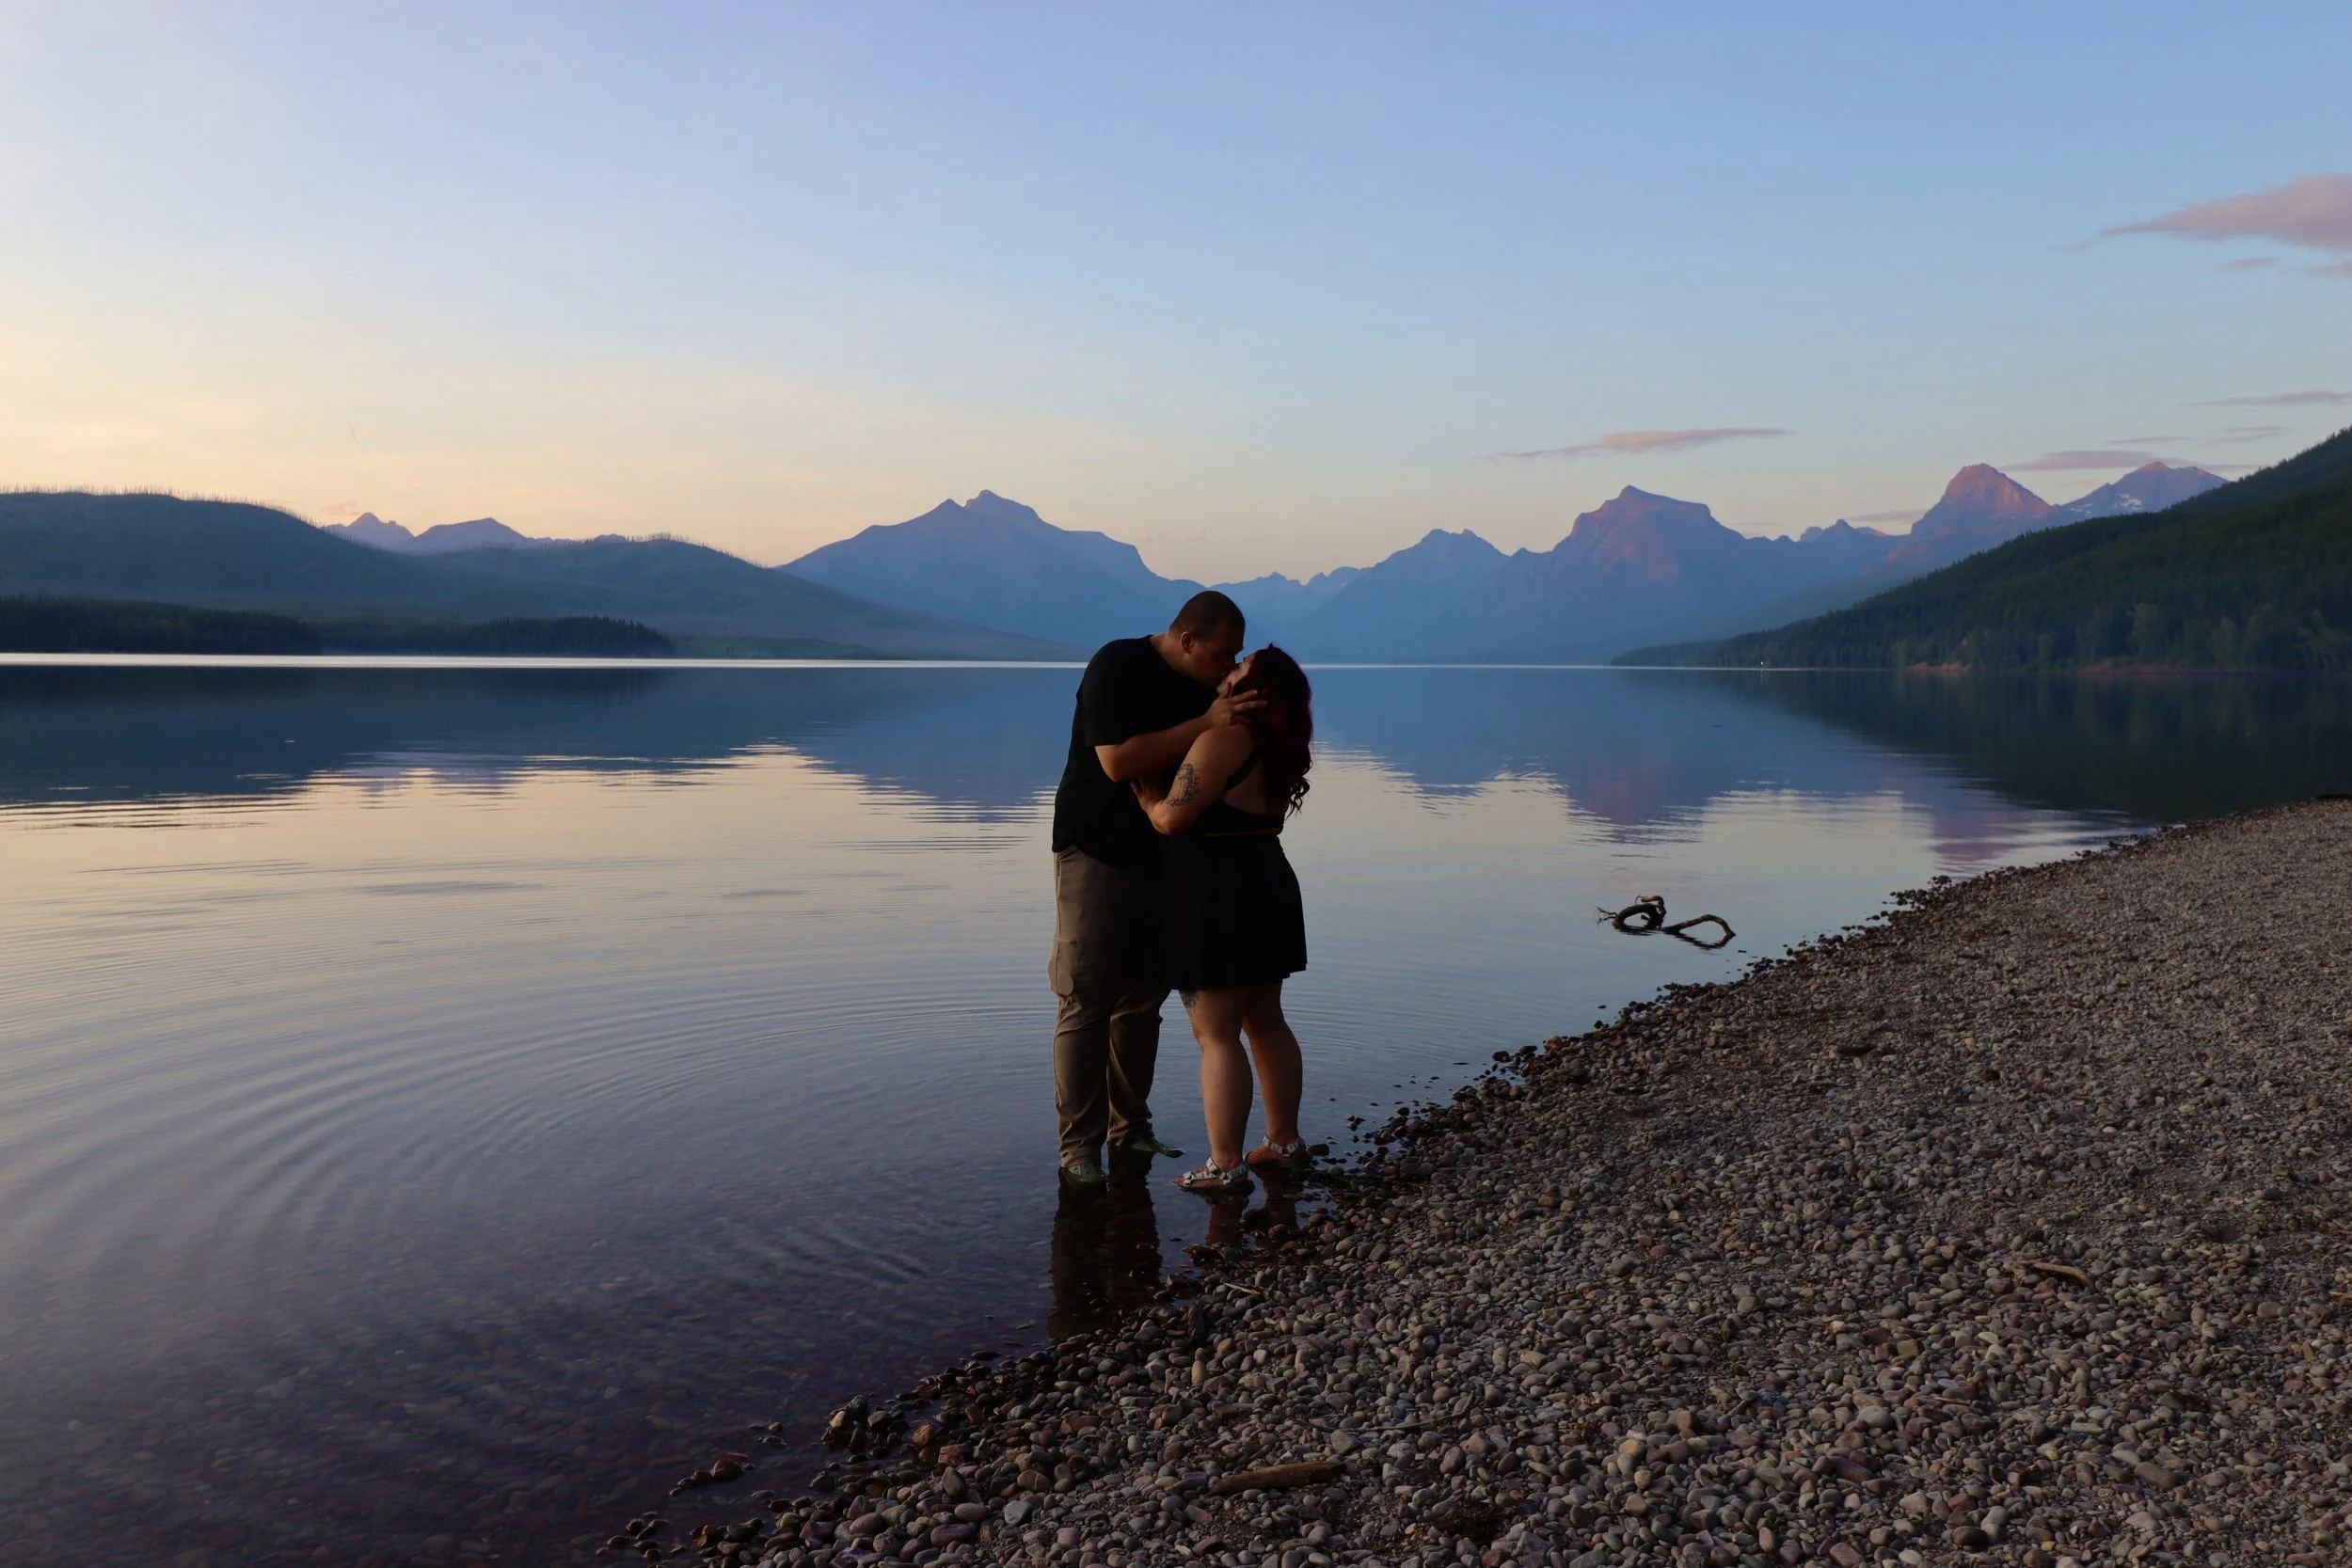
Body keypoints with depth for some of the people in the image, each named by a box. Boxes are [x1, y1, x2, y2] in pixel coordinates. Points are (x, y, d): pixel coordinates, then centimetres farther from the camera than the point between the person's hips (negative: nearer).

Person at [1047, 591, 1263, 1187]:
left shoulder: (1207, 688, 5)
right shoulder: (1117, 667, -16)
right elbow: (1118, 762, -27)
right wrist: (1206, 723, -29)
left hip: (1163, 859, 7)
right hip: (1096, 854, -7)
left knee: (1142, 1002, 12)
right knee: (1086, 1004, -3)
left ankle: (1130, 1127, 22)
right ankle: (1079, 1142, 4)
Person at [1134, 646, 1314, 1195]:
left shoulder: (1224, 736, -19)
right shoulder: (1278, 748, 9)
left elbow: (1171, 818, -19)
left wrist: (1141, 786, 0)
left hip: (1219, 897, -9)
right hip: (1268, 885, 9)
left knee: (1216, 1036, -4)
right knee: (1265, 1023, 17)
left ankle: (1225, 1166, -1)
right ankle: (1284, 1140, 25)